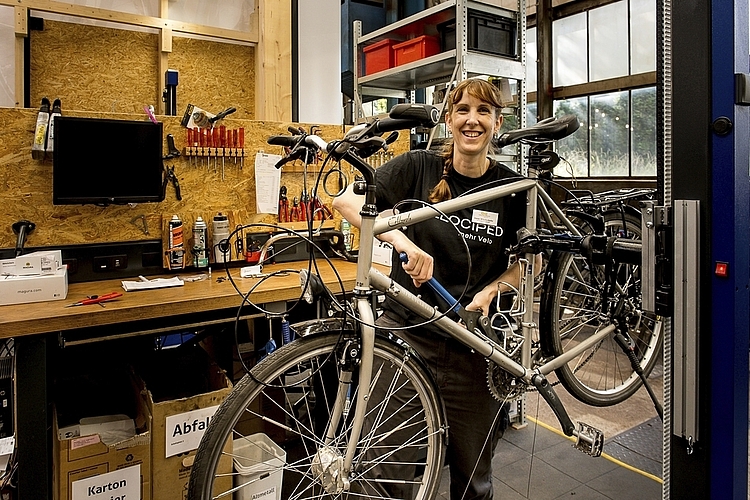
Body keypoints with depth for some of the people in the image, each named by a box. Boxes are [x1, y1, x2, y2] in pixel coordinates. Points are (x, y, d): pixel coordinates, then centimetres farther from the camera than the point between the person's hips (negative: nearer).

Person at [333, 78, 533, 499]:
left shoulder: (513, 188, 0)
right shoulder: (419, 167, -5)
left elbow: (521, 265, 9)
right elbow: (346, 200, -16)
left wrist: (488, 292, -11)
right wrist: (404, 242, -30)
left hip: (468, 342, 2)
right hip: (403, 329, -1)